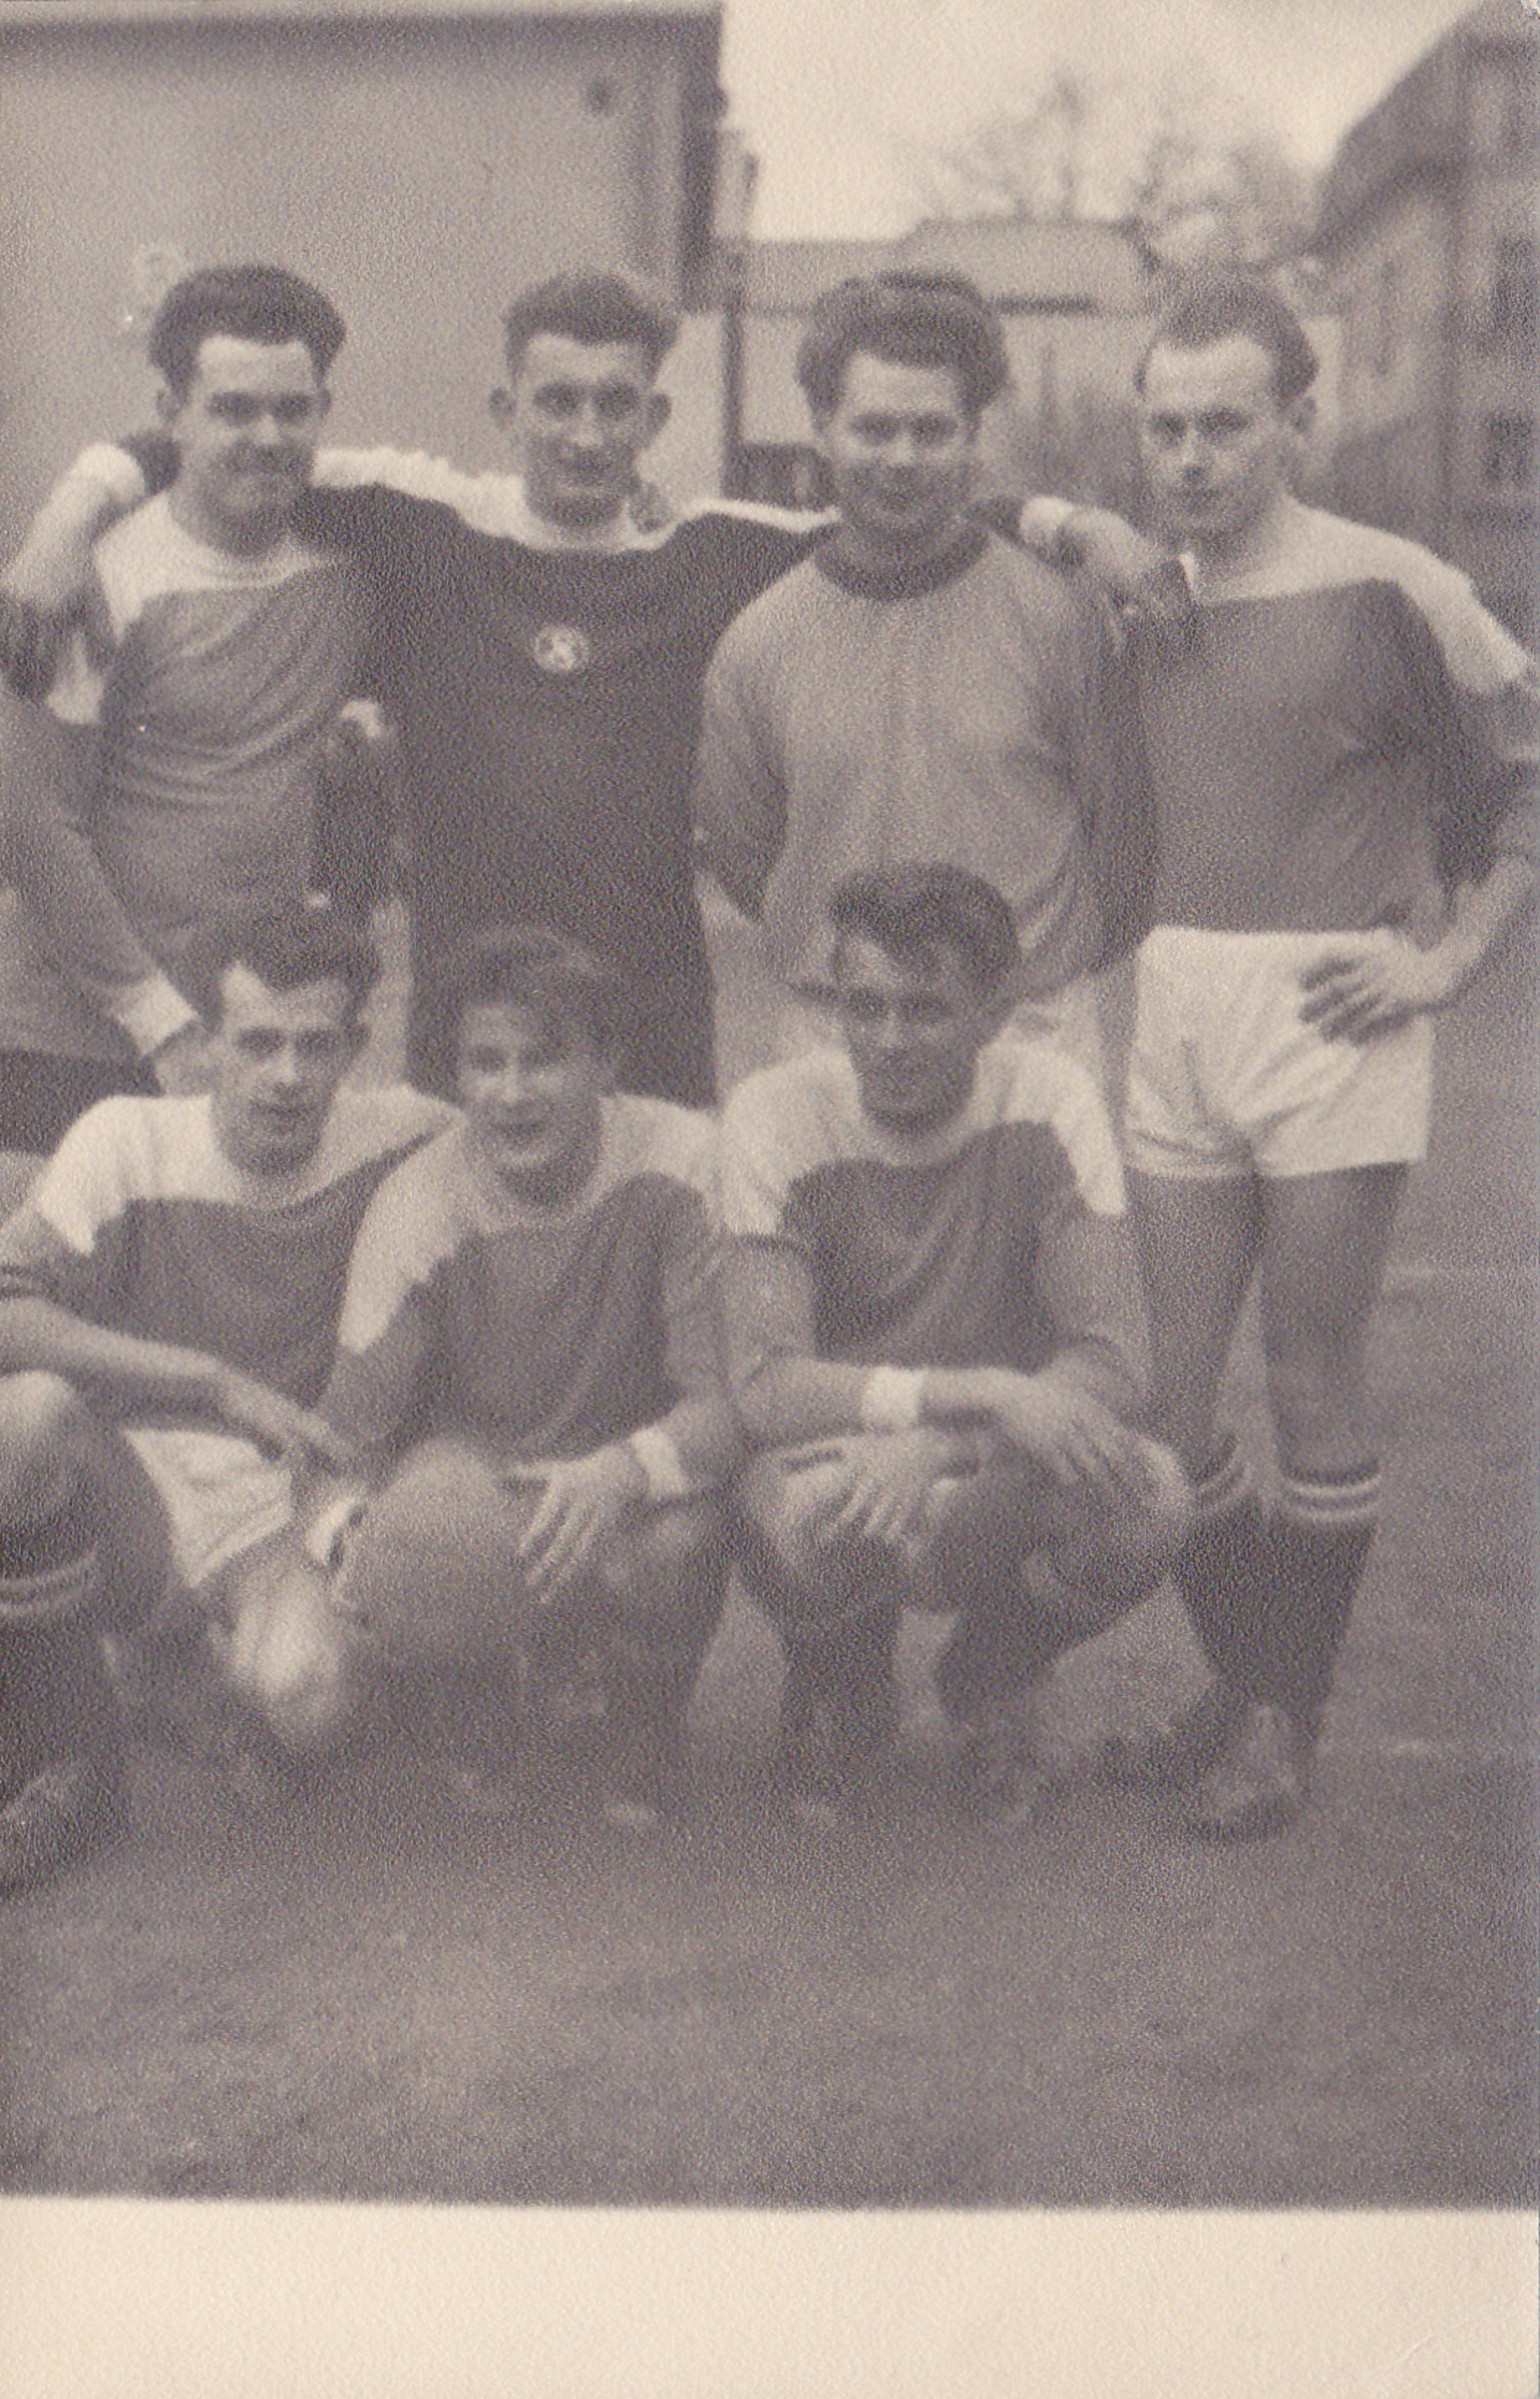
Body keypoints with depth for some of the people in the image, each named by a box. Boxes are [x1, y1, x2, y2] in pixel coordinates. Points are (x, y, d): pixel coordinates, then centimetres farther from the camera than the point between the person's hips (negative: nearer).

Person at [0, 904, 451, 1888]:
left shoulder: (393, 1139, -2)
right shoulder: (130, 1141, -4)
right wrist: (218, 1382, -20)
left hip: (285, 1514, 0)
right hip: (131, 1494, 0)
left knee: (306, 1702, -33)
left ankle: (216, 1663, 10)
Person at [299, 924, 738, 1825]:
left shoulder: (678, 1162, -20)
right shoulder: (418, 1207, -17)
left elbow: (726, 1399, -23)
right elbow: (347, 1430, -14)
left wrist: (623, 1470, -44)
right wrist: (346, 1535, -37)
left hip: (629, 1487, -1)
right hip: (470, 1464, 1)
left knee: (678, 1547, -36)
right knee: (409, 1567, -33)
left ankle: (644, 1754, 2)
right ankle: (482, 1734, 7)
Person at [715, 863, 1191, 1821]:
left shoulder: (1049, 1103, -13)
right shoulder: (778, 1114, -15)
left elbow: (1109, 1367, -19)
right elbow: (765, 1385, -24)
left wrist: (933, 1447, -36)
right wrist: (984, 1393, -38)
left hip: (1001, 1486, 1)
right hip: (835, 1457, -1)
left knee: (1150, 1497, -30)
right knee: (802, 1511, -37)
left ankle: (994, 1681, 5)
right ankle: (839, 1688, 3)